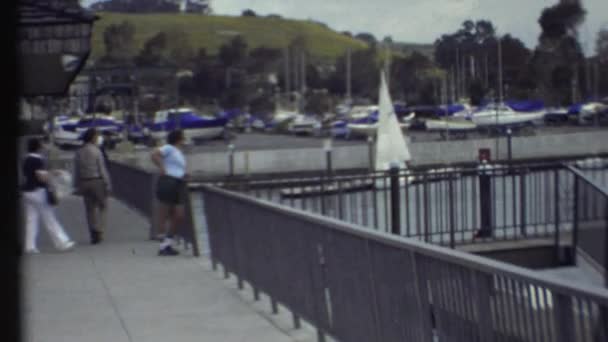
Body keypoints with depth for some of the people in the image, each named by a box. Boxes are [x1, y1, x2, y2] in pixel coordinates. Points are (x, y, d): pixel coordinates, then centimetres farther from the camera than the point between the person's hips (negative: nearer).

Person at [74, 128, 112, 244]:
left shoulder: (79, 153, 6)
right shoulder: (96, 151, -8)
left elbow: (76, 172, 8)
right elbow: (102, 169, -10)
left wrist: (77, 186, 14)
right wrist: (108, 184, -7)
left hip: (84, 183, 4)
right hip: (97, 181, -4)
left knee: (90, 209, 8)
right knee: (102, 206, 9)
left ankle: (94, 235, 6)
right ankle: (100, 231, -3)